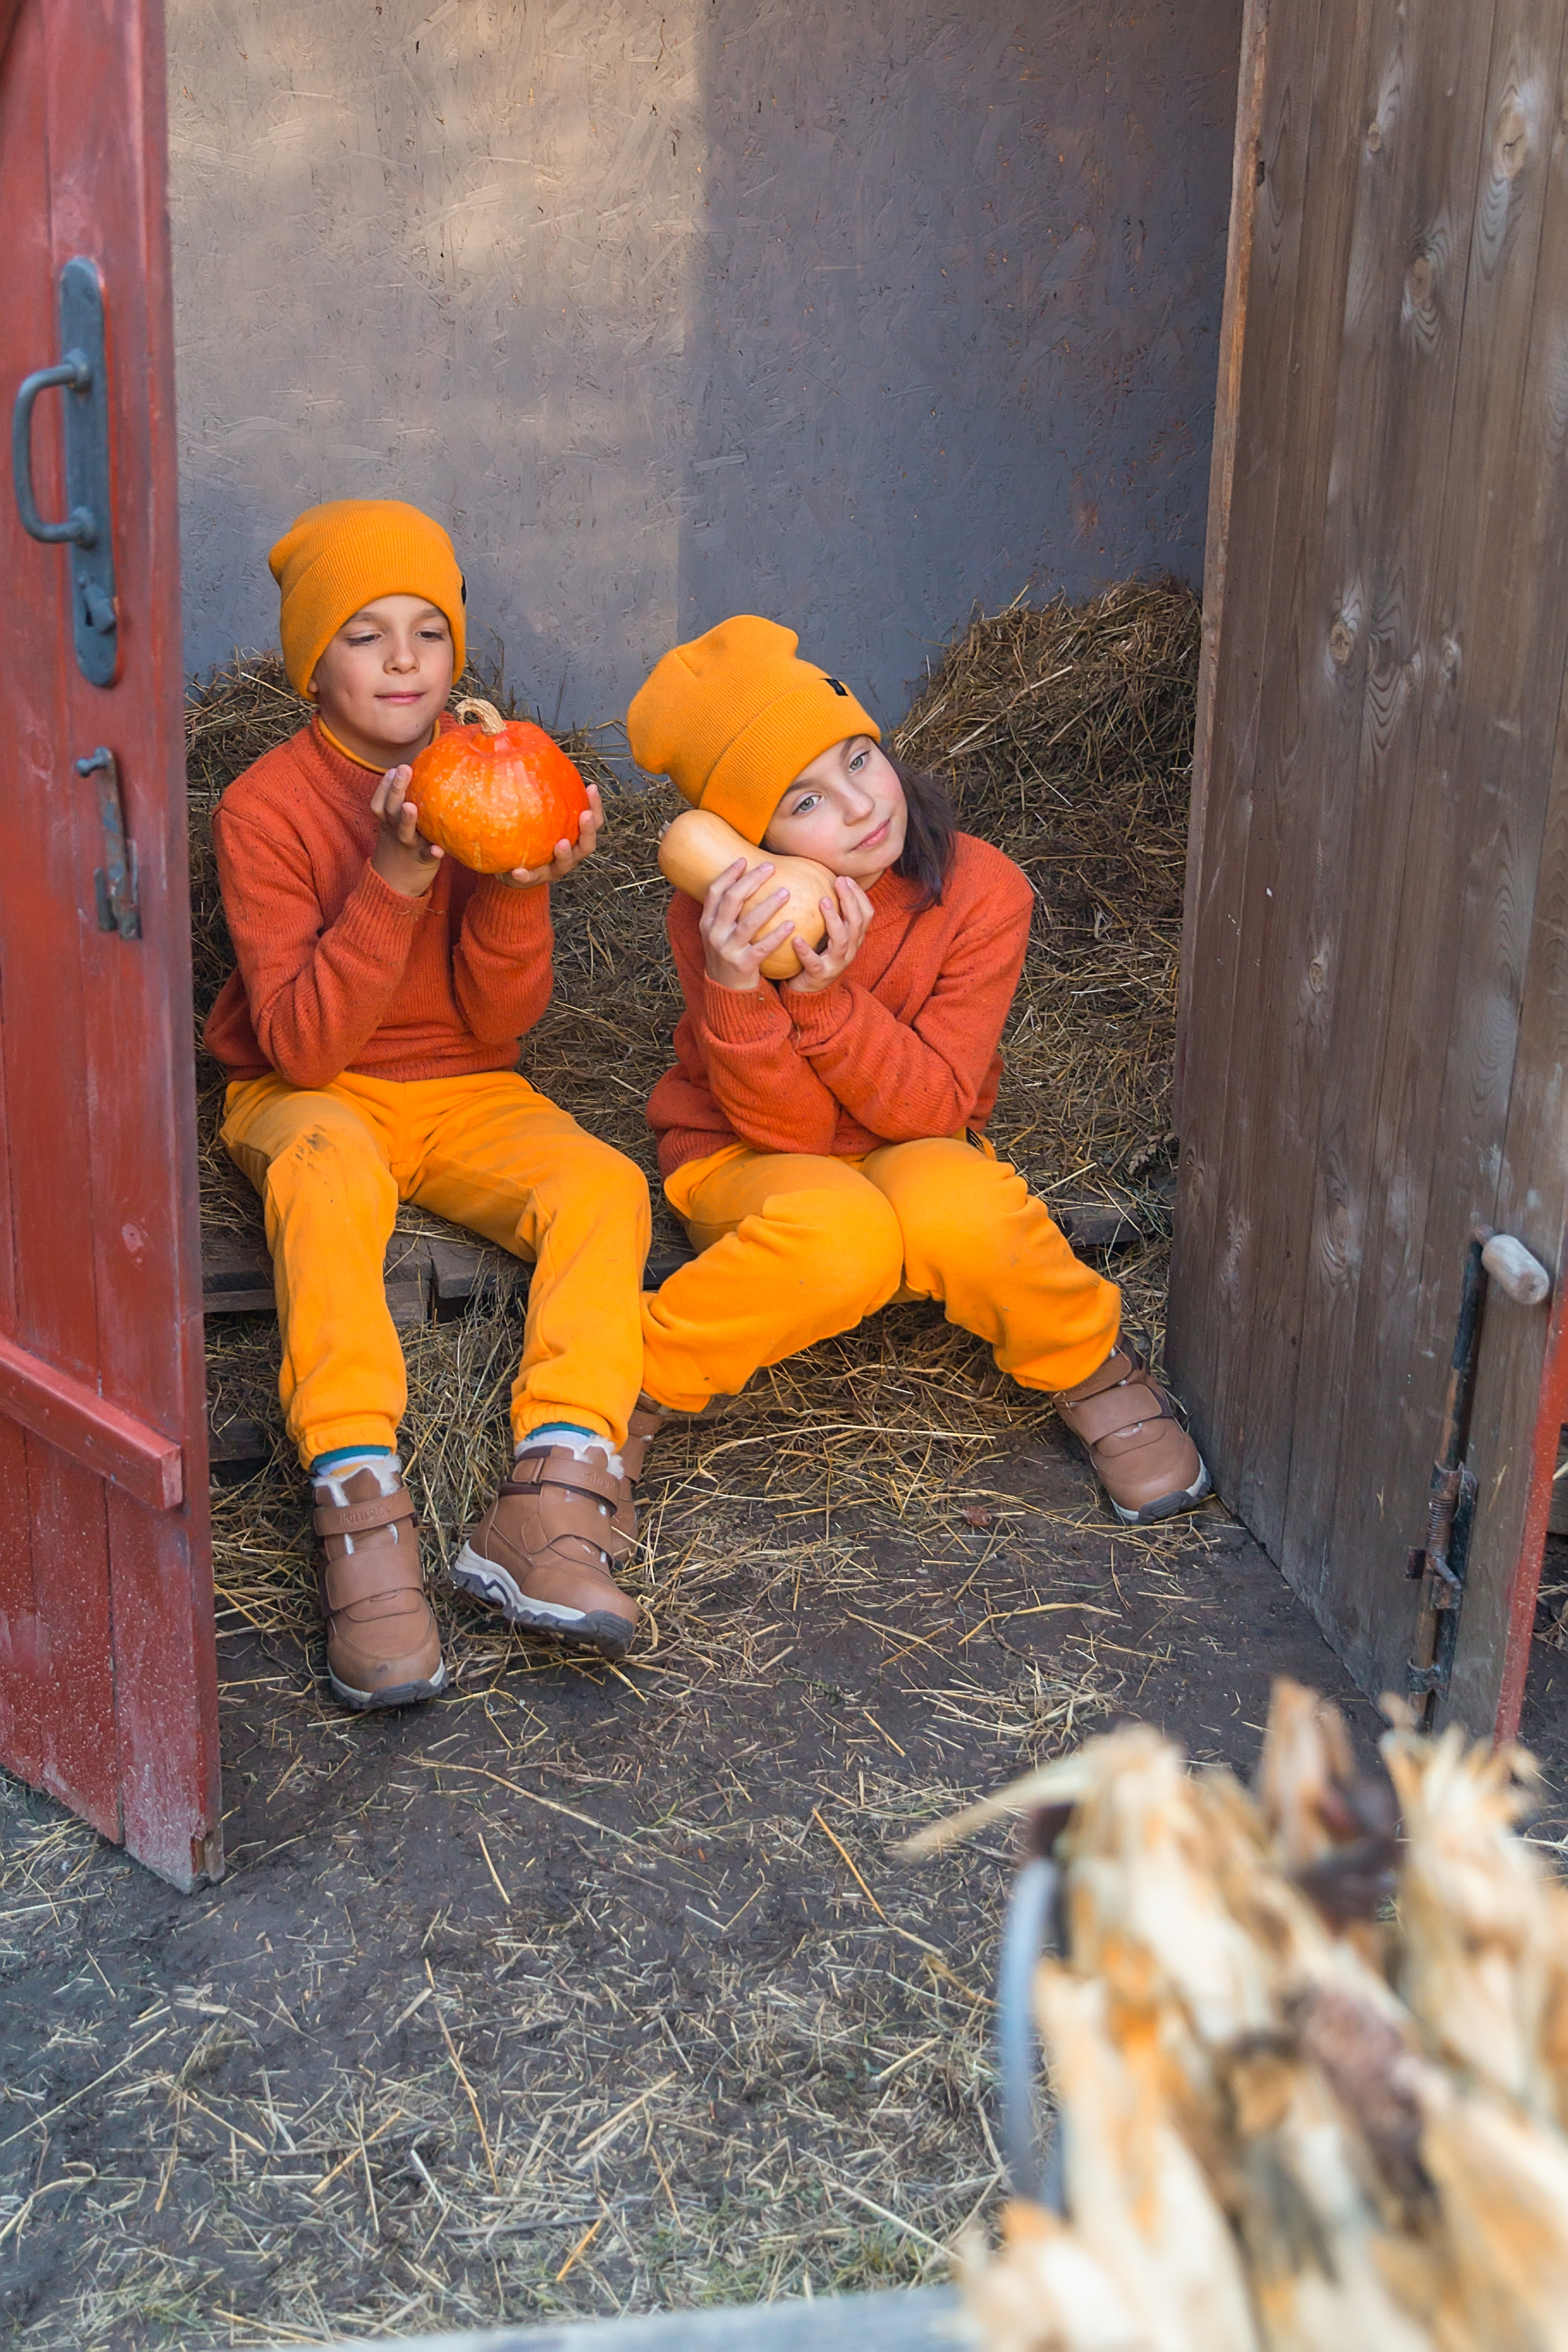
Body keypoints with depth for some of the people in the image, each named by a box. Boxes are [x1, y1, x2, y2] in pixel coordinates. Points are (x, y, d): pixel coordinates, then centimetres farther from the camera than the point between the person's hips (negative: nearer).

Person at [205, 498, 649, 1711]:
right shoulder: (267, 805, -11)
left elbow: (496, 1023, -5)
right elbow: (302, 1043, -19)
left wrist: (521, 890, -24)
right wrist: (392, 883, -30)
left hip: (463, 1092, 4)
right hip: (308, 1097, -3)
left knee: (603, 1182, -26)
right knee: (328, 1167, -39)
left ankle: (553, 1508, -39)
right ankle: (362, 1520, -47)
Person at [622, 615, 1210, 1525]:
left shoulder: (982, 892, -19)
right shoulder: (721, 918, -20)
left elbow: (930, 1109, -19)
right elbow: (788, 1129, -20)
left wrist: (826, 996, -34)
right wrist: (736, 990, -38)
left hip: (914, 1155, 2)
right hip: (749, 1164, -1)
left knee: (959, 1211, -36)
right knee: (836, 1238, -38)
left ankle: (1093, 1374, -7)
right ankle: (638, 1386, -14)